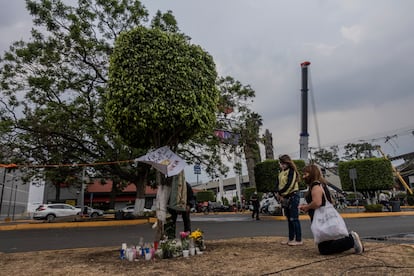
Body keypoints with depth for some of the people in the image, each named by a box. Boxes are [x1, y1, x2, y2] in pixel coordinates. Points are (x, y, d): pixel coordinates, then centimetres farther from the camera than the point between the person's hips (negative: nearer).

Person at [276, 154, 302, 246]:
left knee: (294, 219, -5)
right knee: (289, 219, 13)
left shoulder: (291, 171, -12)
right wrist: (278, 193, -5)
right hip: (285, 198, 9)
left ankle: (298, 240, 2)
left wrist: (280, 193, -13)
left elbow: (289, 185, -20)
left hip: (292, 196, -8)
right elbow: (279, 184, 13)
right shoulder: (282, 172, 13)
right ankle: (291, 239, 21)